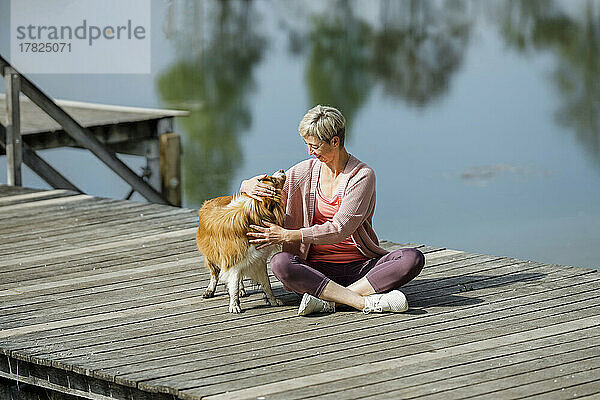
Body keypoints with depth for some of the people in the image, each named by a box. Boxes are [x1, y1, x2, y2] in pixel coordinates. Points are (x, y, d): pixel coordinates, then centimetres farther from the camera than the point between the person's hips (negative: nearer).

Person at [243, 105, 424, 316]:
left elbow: (340, 229, -15)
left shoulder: (362, 175, -6)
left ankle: (326, 299, -36)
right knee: (279, 262, -31)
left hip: (361, 266, -2)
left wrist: (288, 235, -19)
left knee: (413, 258, -29)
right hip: (319, 269, 2)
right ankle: (367, 302, -37)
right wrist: (249, 186, -10)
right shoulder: (306, 171, 6)